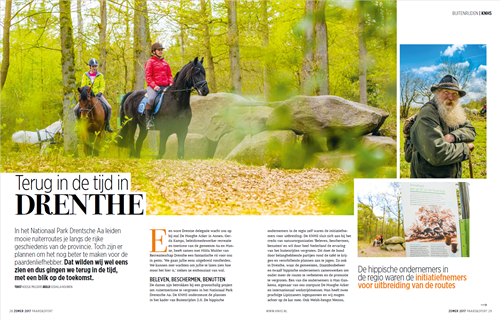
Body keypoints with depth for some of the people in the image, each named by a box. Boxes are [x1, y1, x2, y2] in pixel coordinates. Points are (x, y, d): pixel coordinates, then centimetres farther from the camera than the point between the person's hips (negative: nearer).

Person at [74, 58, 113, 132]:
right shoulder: (85, 75, 6)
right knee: (75, 109, -14)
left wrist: (100, 92, -19)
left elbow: (102, 86, 0)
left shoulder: (100, 75, 5)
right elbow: (83, 86, 1)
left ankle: (107, 125, -4)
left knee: (108, 107, -21)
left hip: (98, 95, -1)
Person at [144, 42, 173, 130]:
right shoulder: (150, 62, 5)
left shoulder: (165, 63, 22)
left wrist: (171, 83, 3)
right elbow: (148, 77, -2)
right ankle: (148, 120, -22)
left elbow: (169, 75, 24)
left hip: (165, 87, 6)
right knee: (151, 99, -35)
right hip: (154, 87, -6)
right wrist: (154, 85, -17)